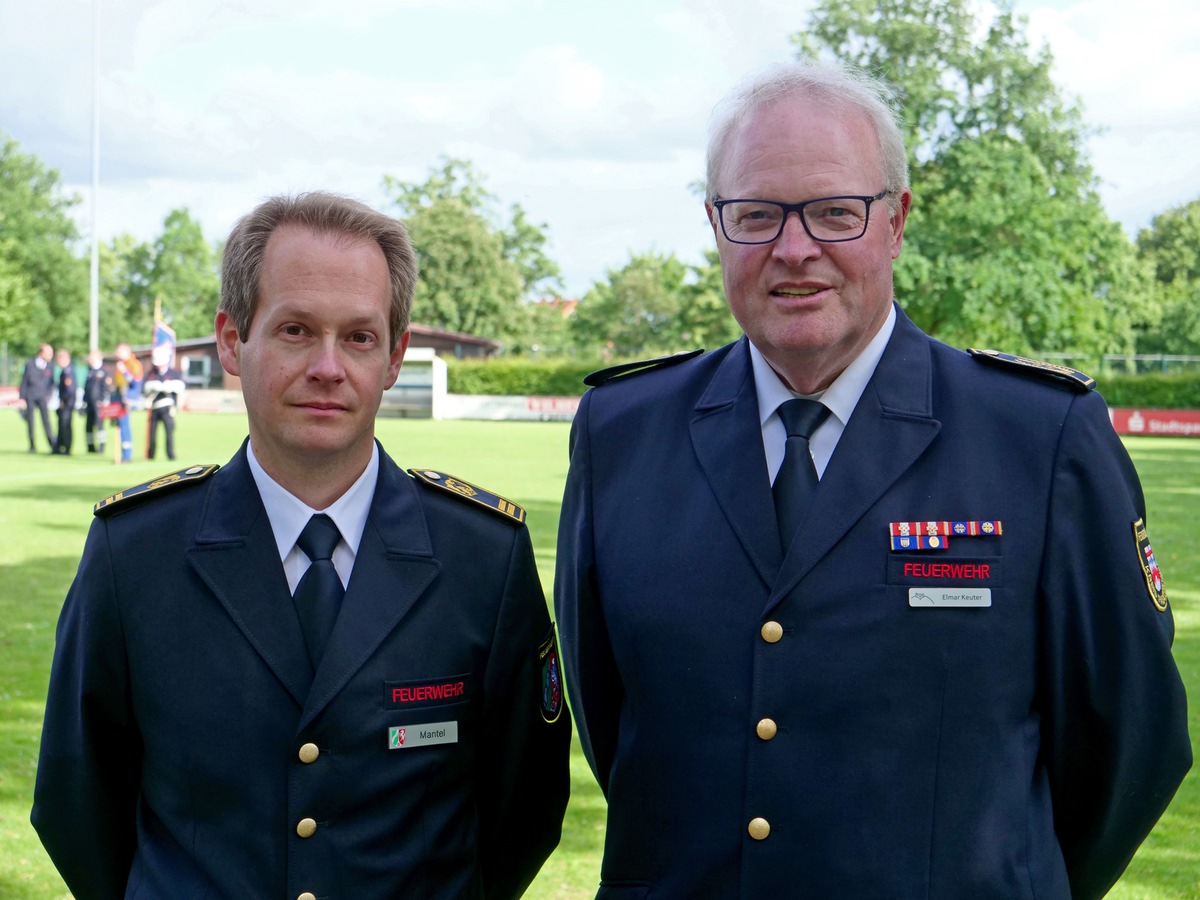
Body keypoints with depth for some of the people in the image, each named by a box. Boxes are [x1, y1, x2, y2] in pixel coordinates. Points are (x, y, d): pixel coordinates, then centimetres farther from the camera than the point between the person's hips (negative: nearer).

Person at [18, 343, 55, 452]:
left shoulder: (50, 367, 4)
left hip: (42, 397, 1)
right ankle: (32, 446, 9)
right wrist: (21, 398, -1)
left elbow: (51, 383, 11)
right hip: (30, 397, -1)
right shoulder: (30, 365, -1)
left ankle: (53, 444, -15)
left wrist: (48, 395, -2)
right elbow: (24, 382, 2)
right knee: (30, 421, 1)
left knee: (46, 420, -12)